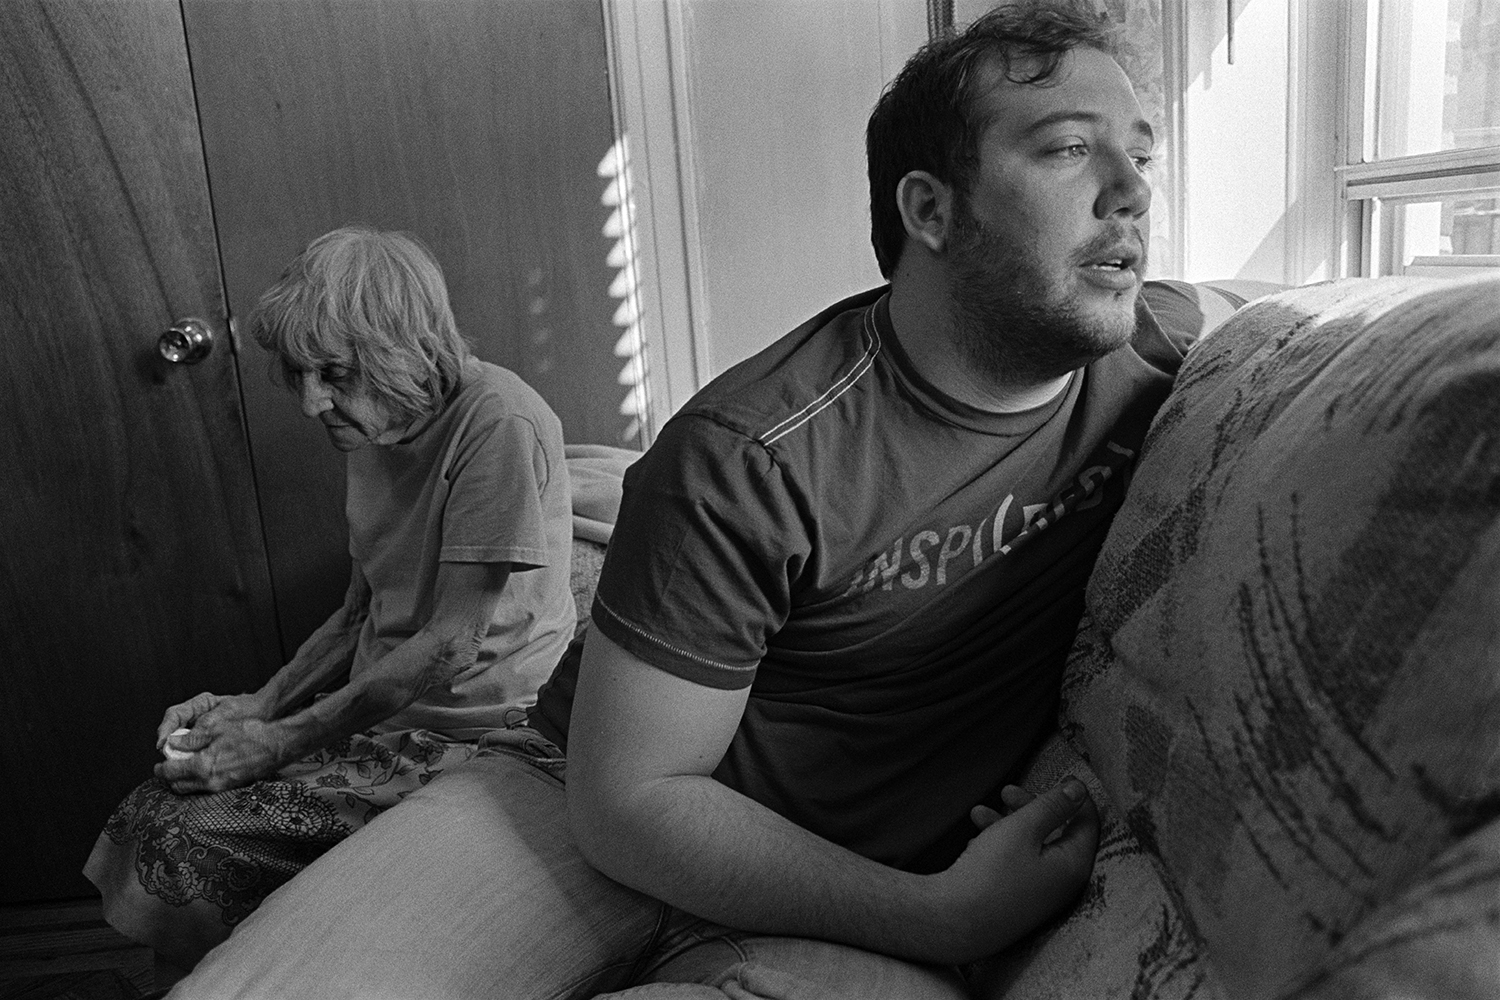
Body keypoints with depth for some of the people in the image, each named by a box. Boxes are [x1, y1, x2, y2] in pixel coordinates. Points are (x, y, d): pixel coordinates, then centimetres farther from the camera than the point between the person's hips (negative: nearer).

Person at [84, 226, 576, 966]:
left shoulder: (498, 424, -19)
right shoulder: (371, 428, 9)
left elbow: (454, 642, -20)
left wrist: (283, 740, -16)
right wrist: (258, 705, 2)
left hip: (465, 734, -8)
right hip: (374, 709, 8)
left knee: (184, 842, -15)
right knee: (148, 814, -3)